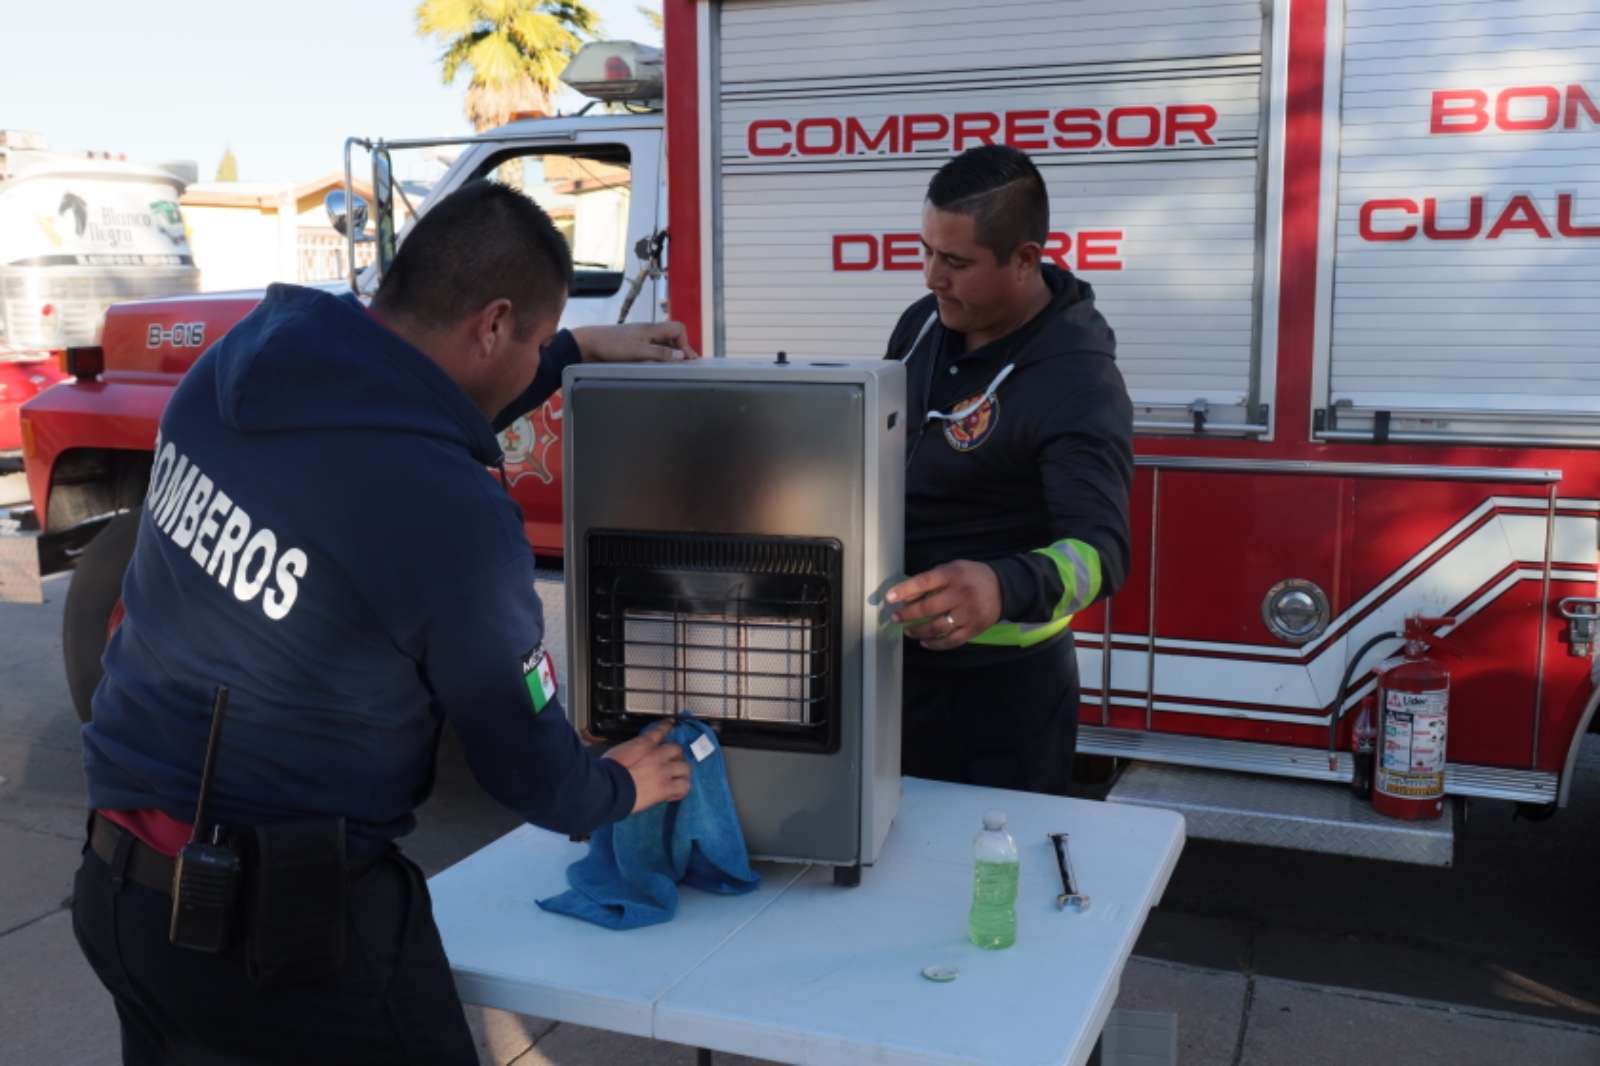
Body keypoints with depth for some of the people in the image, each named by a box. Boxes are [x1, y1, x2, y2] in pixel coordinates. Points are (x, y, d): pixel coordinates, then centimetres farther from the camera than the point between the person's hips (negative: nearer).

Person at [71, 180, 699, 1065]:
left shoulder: (239, 361, -5)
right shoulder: (453, 517, -25)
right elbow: (523, 762, -10)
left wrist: (579, 351, 22)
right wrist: (621, 789, 11)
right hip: (282, 920, -7)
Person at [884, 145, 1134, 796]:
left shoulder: (1078, 385, -23)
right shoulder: (924, 324, 0)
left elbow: (1099, 547, -35)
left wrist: (1002, 589, -53)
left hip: (999, 690, -7)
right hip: (897, 662, 7)